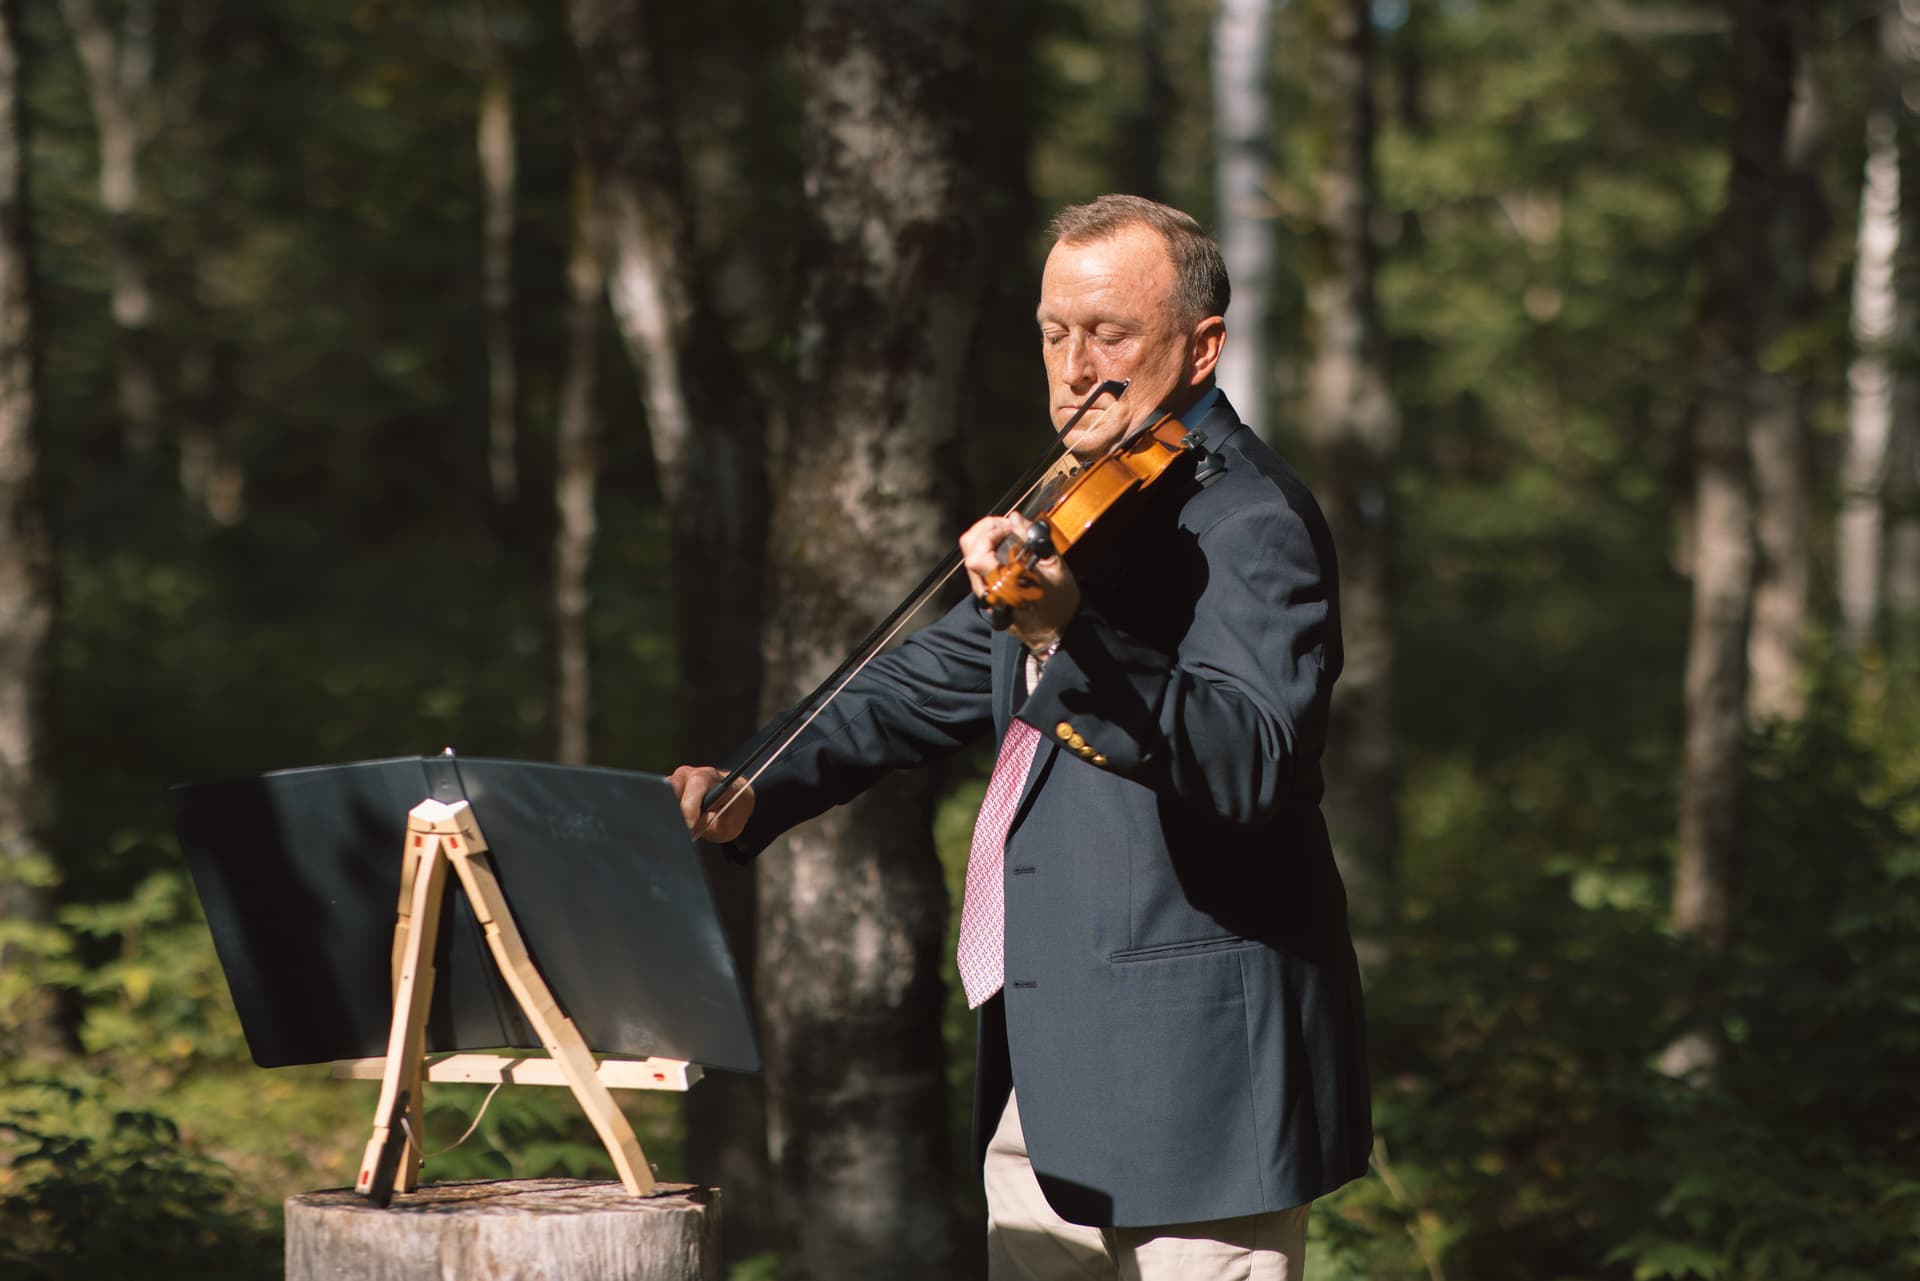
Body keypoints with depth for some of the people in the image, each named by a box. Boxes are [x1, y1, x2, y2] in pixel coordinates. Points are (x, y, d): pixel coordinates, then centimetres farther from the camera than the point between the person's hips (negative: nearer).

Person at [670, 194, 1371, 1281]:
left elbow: (1251, 764, -30)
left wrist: (1075, 636, -44)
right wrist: (763, 789, 10)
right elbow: (936, 679, 24)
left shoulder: (1252, 521, -14)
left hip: (1190, 1071, -9)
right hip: (1047, 1067, 9)